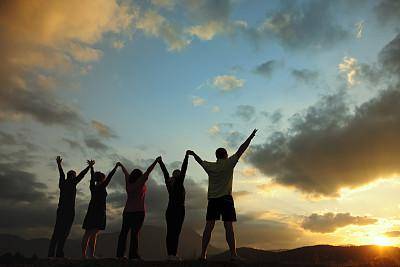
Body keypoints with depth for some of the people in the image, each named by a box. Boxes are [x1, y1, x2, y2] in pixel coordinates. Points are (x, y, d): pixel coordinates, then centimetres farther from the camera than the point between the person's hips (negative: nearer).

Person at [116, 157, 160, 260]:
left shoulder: (128, 182, 8)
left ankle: (119, 253, 9)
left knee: (124, 232, 8)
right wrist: (156, 161, -5)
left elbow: (126, 173, 26)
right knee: (135, 232, -6)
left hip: (127, 211, 5)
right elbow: (148, 172, -8)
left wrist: (121, 166, 42)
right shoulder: (140, 182, -5)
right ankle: (133, 254, -7)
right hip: (138, 211, -5)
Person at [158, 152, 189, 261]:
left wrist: (160, 162, 30)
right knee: (176, 232, -9)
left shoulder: (169, 182, 9)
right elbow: (183, 169, -9)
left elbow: (165, 172, 19)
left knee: (170, 232, 6)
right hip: (179, 209, -6)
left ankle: (169, 254, 7)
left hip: (169, 210, 7)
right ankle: (173, 254, -12)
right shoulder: (179, 182, -5)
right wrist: (186, 156, -8)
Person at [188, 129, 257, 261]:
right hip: (226, 198, -4)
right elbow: (241, 150, 0)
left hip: (212, 199, 4)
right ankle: (233, 254, -4)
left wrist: (192, 153, 46)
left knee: (209, 226, 3)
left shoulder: (210, 166, 10)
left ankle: (203, 254, 3)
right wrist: (250, 137, 5)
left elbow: (200, 160, 27)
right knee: (228, 226, -4)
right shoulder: (228, 163, 1)